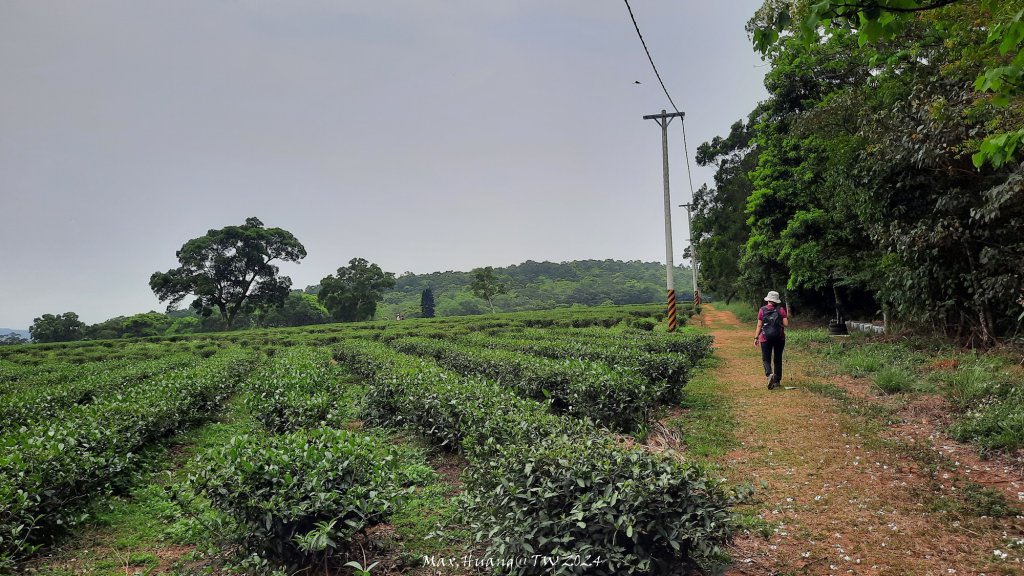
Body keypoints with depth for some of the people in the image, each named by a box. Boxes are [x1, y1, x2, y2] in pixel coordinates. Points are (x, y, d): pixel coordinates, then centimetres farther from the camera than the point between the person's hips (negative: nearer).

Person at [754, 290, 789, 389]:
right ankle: (777, 380, 17)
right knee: (778, 359, 13)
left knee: (766, 359, 4)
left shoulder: (762, 310, -3)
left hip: (766, 338, -1)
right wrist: (787, 317, 14)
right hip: (779, 338, 1)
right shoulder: (781, 310, -3)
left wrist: (756, 337, 1)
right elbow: (786, 324, -7)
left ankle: (769, 374, -23)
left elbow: (759, 325, -4)